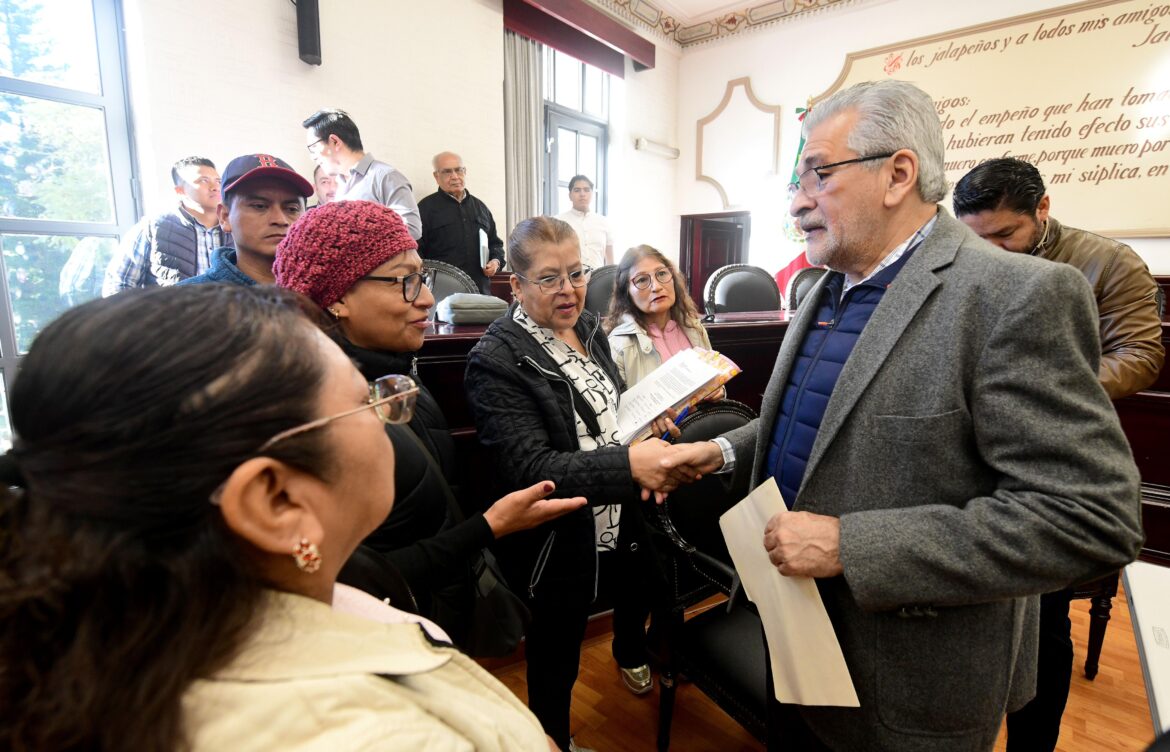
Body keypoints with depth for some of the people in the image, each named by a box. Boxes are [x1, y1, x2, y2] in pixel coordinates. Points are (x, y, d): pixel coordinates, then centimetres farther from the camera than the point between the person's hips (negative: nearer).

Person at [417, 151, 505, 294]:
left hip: (481, 289, 4)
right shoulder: (426, 207, 4)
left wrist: (496, 261, 7)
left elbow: (495, 243, 27)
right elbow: (415, 249, -2)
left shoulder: (480, 207, 20)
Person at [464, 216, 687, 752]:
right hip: (558, 542, -5)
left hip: (616, 522, 6)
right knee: (556, 657, 17)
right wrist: (629, 463, -39)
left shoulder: (588, 328, 1)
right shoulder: (496, 360, -21)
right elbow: (530, 468, -28)